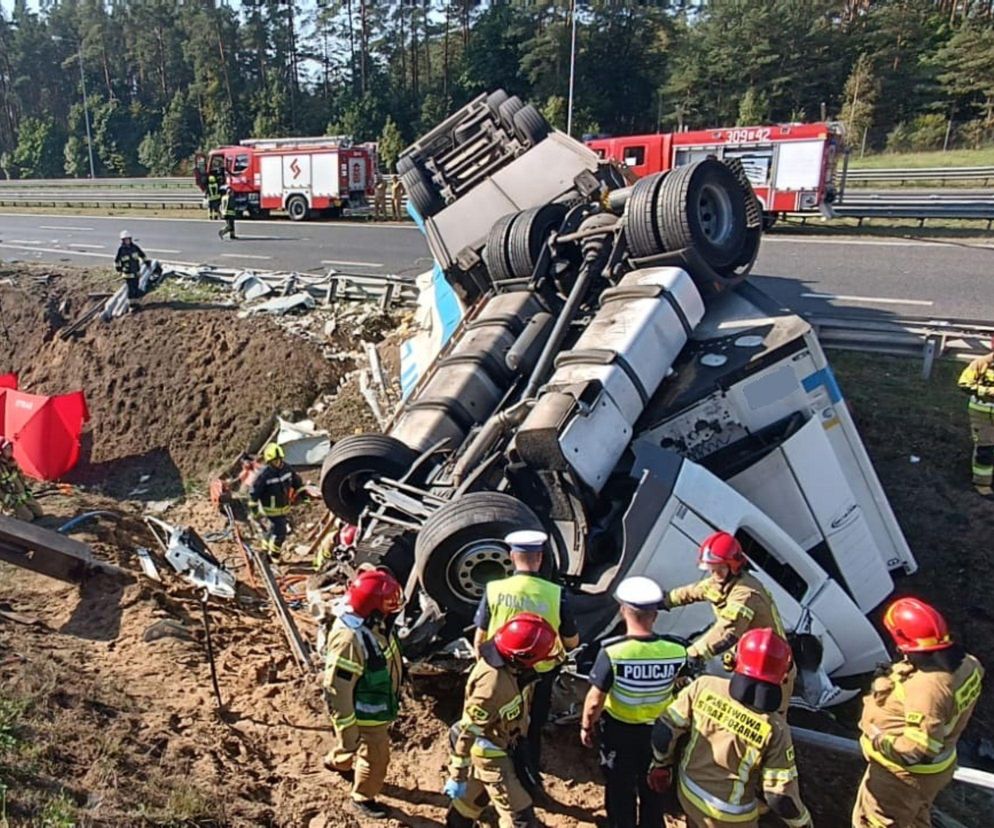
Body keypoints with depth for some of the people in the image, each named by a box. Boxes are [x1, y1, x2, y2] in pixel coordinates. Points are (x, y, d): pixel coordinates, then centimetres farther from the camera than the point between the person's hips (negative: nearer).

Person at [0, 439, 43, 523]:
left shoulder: (12, 462, 4)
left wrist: (28, 490, 10)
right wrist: (9, 501, -21)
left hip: (23, 495, 7)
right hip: (12, 498, -7)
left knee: (39, 513, 5)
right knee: (28, 517, -14)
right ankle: (7, 511, 5)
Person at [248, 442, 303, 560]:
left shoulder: (286, 468, -9)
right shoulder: (264, 475, -27)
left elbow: (296, 481, 8)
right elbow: (254, 492, -18)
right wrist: (253, 508, -14)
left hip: (284, 507, 7)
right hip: (271, 509, -7)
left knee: (275, 529, 24)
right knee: (280, 532, -4)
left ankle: (266, 548, 47)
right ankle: (274, 554, 19)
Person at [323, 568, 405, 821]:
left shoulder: (374, 623, -11)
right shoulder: (349, 638, -39)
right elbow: (337, 691, -32)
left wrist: (395, 695, 22)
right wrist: (346, 732, -25)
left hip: (380, 706, 9)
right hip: (366, 713, -9)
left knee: (364, 744, 32)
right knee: (375, 757, 13)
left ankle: (336, 761, 60)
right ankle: (363, 798, 39)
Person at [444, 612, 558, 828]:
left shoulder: (504, 661, -12)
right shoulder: (493, 683, -38)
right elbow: (469, 730, -30)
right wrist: (458, 776, -22)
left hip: (500, 744, 9)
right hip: (491, 754, -8)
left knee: (476, 794, 30)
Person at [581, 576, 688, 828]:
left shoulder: (612, 652, -30)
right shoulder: (676, 650, -22)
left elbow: (595, 701, -21)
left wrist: (586, 726, -3)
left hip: (619, 729, -2)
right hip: (659, 729, 3)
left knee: (620, 788, 21)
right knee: (653, 787, 26)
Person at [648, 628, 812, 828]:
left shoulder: (705, 687, -20)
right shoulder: (775, 728, -26)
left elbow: (664, 731, -11)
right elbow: (781, 797, -17)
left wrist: (660, 763, 8)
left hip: (689, 791, 3)